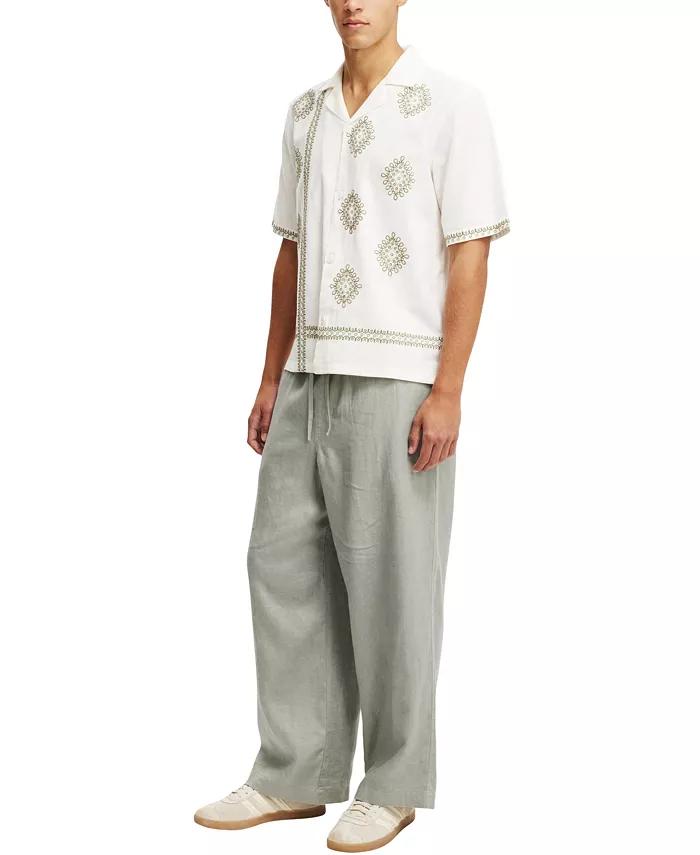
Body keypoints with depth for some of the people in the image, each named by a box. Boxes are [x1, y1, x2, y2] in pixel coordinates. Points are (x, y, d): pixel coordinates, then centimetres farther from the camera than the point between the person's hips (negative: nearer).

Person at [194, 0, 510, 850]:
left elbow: (470, 259, -10)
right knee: (285, 567, 4)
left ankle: (395, 784, 11)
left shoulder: (454, 106, -6)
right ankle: (298, 776, 13)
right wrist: (271, 382, 12)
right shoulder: (307, 114, 14)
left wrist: (446, 394, -17)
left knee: (389, 582, -3)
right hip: (315, 377, 7)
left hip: (400, 380, -6)